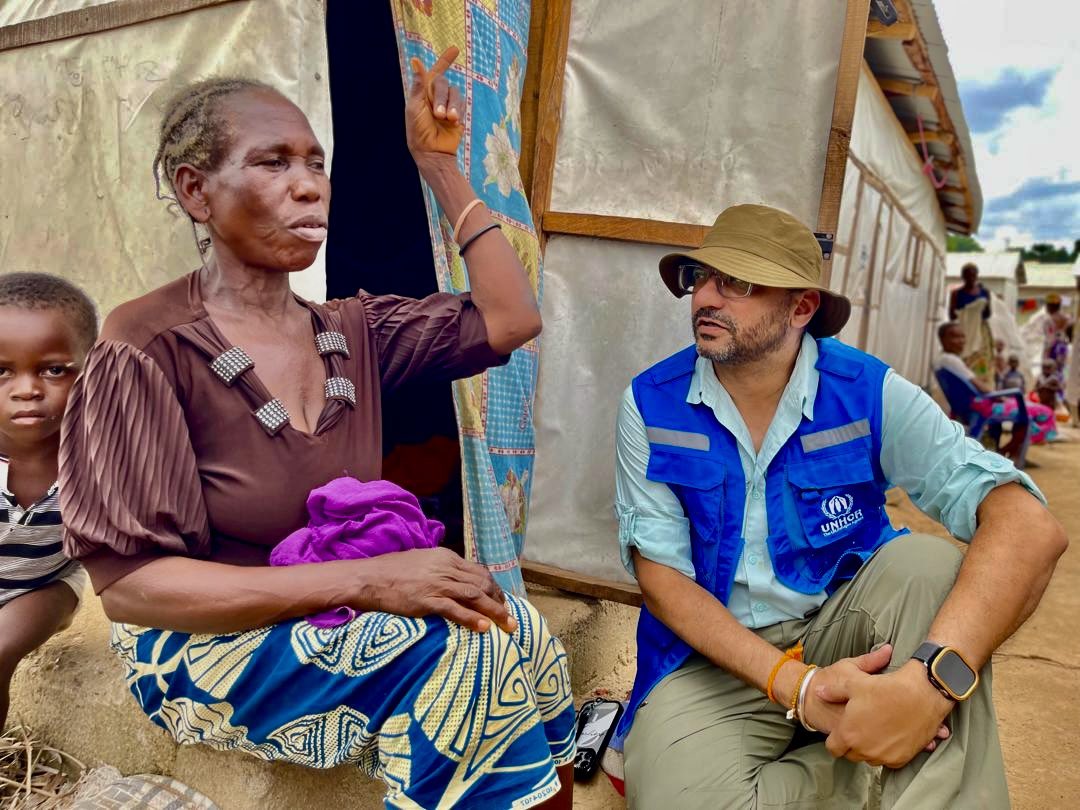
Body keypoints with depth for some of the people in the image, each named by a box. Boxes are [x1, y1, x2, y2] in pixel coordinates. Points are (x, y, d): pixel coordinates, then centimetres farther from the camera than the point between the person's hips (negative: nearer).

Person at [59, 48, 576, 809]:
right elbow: (128, 583, -19)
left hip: (345, 620, 6)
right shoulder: (148, 348, -16)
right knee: (476, 656, -26)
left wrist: (440, 167, -1)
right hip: (208, 648, -5)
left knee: (520, 632, -21)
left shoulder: (351, 332, 2)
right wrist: (363, 580, -28)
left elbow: (511, 319, -1)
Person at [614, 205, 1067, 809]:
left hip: (840, 632, 0)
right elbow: (660, 570, -10)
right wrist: (793, 683, -26)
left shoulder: (868, 393, -10)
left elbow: (1031, 526, -22)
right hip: (715, 655, 1)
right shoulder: (651, 405, -8)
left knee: (931, 568, -29)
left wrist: (932, 677, -41)